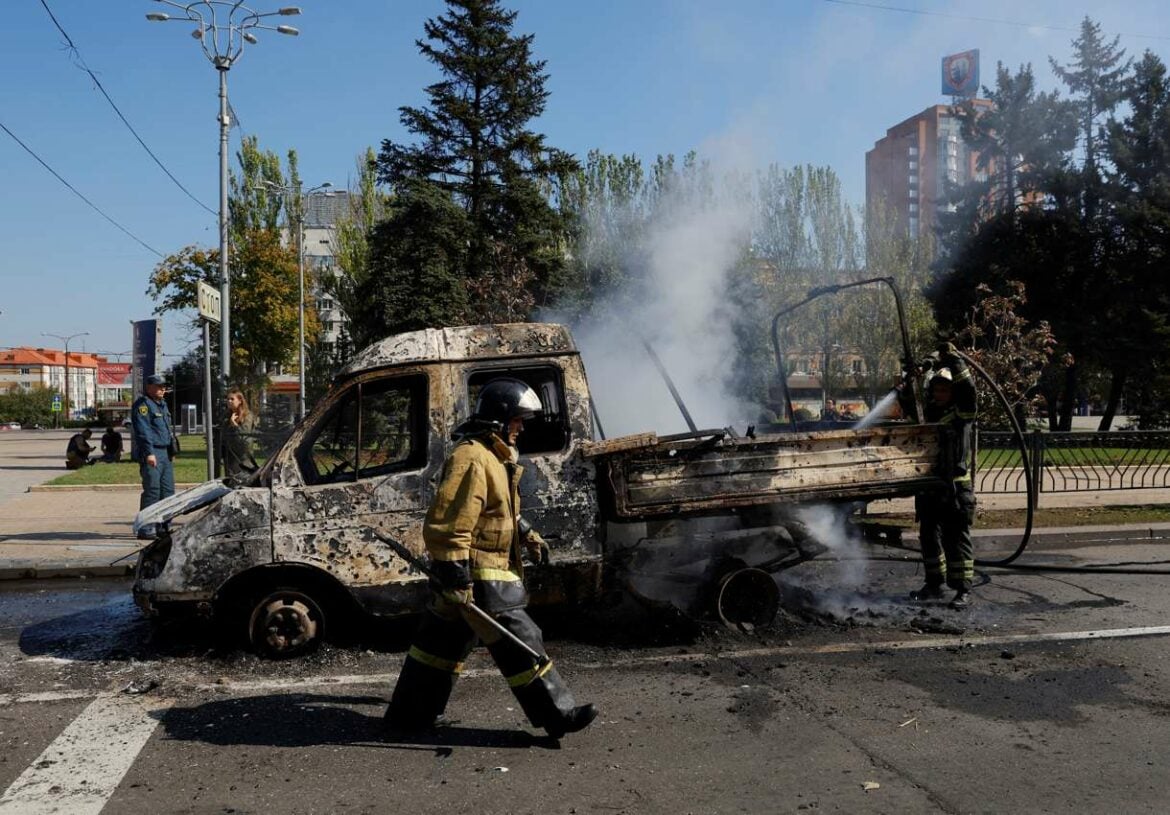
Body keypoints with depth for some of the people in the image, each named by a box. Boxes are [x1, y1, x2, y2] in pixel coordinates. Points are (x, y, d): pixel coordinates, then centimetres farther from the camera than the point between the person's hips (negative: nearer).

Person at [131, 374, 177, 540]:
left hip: (166, 453, 9)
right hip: (152, 453, -9)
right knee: (152, 491, -10)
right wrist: (149, 453, -24)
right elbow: (143, 430, -17)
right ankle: (145, 529, -6)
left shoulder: (162, 404, 21)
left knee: (168, 490, 10)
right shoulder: (142, 404, -8)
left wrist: (172, 451, 23)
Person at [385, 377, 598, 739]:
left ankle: (408, 713, 28)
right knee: (518, 641, -5)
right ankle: (557, 714, 3)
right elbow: (447, 525, -25)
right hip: (476, 576, -11)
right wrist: (457, 580, -26)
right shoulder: (471, 459, -20)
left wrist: (527, 535, 20)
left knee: (442, 642, 17)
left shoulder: (494, 455, 15)